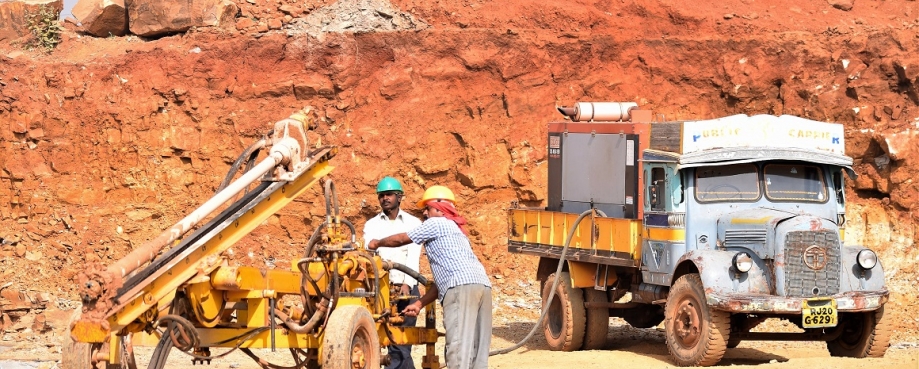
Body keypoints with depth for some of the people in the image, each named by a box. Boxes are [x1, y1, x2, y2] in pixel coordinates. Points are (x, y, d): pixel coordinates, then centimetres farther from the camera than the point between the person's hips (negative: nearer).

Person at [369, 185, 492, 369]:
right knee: (476, 348, 5)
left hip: (462, 287, -9)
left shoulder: (436, 224, 9)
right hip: (482, 285, 9)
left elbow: (400, 239, 15)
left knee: (458, 347, -14)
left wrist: (377, 243, 34)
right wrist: (420, 303, 29)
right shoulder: (453, 230, 35)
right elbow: (443, 277, 31)